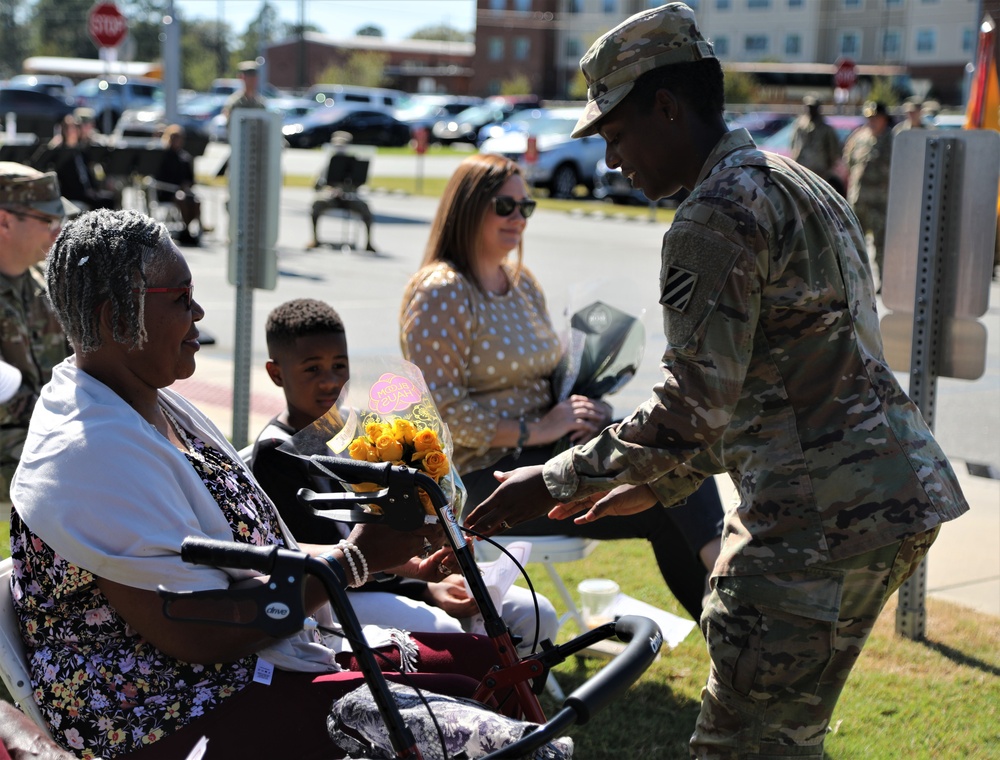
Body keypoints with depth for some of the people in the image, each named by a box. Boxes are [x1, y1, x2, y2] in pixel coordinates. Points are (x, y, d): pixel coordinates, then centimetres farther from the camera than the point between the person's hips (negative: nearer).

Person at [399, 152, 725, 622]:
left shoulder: (525, 286, 16)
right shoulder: (439, 295, -10)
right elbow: (442, 412, -16)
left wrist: (587, 407, 0)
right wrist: (536, 430, -18)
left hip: (541, 452, 8)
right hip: (485, 474, -7)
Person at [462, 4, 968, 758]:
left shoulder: (718, 216, -13)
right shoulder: (803, 188, 20)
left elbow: (693, 406, -18)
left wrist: (556, 482, -8)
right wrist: (657, 485, 24)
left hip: (822, 517, -10)